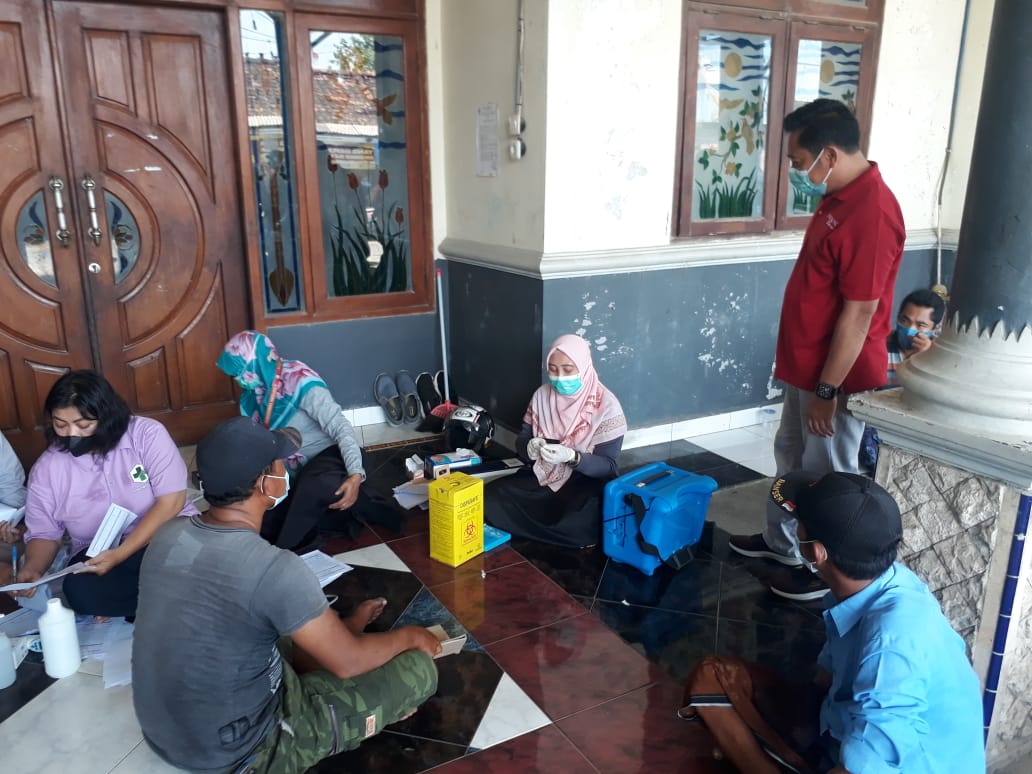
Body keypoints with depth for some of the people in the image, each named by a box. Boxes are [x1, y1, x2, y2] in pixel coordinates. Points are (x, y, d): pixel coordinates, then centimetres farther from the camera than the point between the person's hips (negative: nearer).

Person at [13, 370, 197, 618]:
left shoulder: (147, 434, -11)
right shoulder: (46, 468, -1)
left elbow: (171, 501, -15)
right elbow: (44, 533, 9)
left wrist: (120, 554, -22)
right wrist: (32, 568, -14)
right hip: (98, 554, 3)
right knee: (81, 590, -32)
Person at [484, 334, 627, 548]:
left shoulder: (606, 405, -13)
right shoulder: (542, 395, 1)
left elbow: (607, 467, -14)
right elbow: (521, 441, 5)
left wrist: (572, 457, -33)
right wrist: (530, 449, -21)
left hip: (585, 482, -4)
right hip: (541, 476, 5)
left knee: (579, 524, -38)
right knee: (491, 499, -21)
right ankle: (558, 534, -4)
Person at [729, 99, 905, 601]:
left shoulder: (871, 213, -25)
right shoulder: (840, 197, 7)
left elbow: (859, 315, -24)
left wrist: (827, 391, -20)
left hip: (837, 376, -10)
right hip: (806, 366, 10)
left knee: (828, 475, 7)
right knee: (791, 456, 22)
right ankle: (781, 540, 41)